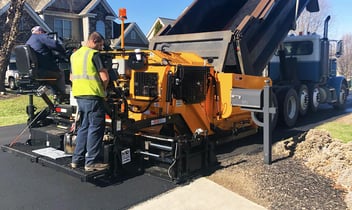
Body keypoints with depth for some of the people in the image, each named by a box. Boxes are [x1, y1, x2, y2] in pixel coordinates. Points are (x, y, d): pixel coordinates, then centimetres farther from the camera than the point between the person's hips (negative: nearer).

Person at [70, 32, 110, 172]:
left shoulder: (74, 55, 17)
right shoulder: (94, 54, -9)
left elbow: (72, 77, 23)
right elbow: (105, 77, -14)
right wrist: (103, 88, 3)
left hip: (78, 95, 8)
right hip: (92, 96, -8)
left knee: (84, 127, 16)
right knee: (96, 128, -2)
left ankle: (77, 159, 19)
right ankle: (92, 162, 0)